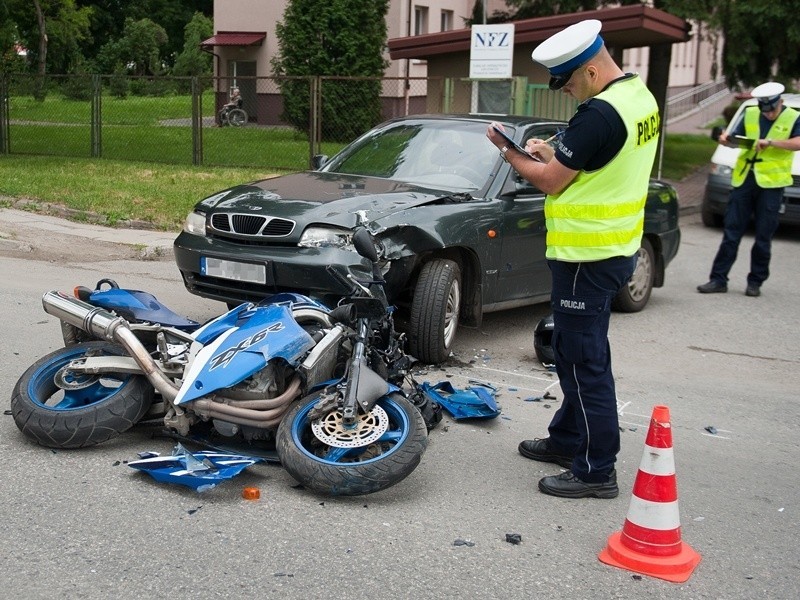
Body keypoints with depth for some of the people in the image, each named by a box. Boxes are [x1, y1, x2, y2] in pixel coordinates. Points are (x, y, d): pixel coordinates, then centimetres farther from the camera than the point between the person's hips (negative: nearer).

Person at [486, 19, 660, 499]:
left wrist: (509, 151, 0)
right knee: (574, 351, 21)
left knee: (586, 361, -3)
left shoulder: (599, 113, -23)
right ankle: (568, 438, 34)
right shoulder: (641, 97, 8)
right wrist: (550, 153, 6)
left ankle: (596, 470, 5)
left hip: (587, 257, -10)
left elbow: (551, 181, -16)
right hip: (615, 246, 10)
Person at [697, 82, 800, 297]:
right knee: (731, 232, 2)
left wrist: (770, 142, -26)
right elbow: (737, 138, 13)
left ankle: (755, 282, 14)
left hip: (771, 183, -3)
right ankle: (718, 279, 5)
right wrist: (727, 139, -10)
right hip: (743, 179, 3)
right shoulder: (750, 114, 11)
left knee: (763, 237, 3)